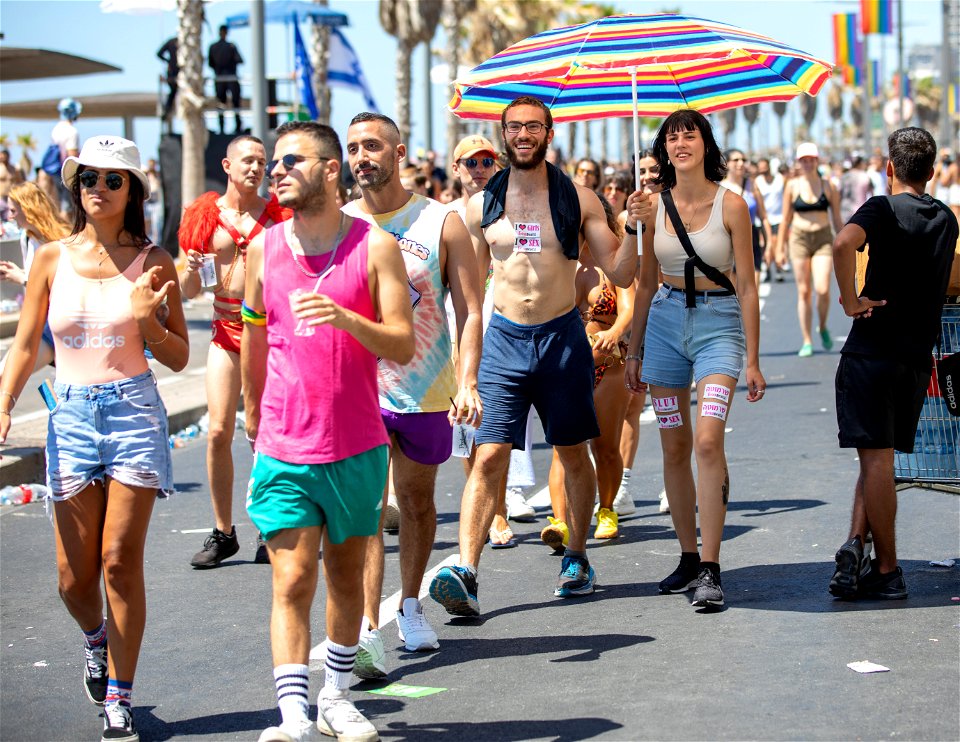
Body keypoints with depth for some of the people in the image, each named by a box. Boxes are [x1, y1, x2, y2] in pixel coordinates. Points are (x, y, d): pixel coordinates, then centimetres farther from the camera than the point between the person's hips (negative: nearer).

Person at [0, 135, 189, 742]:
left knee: (121, 562, -5)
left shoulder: (153, 262, 0)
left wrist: (148, 322, -15)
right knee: (74, 575, 3)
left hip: (134, 409, -2)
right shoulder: (52, 258, 4)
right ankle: (95, 638, 37)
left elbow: (179, 358, 4)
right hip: (72, 413, 2)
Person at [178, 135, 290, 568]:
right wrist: (192, 270, -12)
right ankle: (223, 532, 6)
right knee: (218, 431, -5)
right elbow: (188, 292, 9)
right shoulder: (205, 215, 6)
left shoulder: (278, 215, 3)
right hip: (226, 330, 1)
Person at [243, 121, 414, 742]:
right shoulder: (263, 249, 3)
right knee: (293, 581, -7)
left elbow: (403, 346, -8)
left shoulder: (375, 246, -4)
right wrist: (255, 422, 23)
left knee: (347, 574, 13)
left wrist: (345, 317, -25)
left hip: (357, 447, 0)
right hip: (284, 449, 0)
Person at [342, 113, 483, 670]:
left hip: (426, 392, 0)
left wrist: (467, 383, -16)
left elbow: (470, 311, -4)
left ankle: (410, 605, 35)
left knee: (417, 503, 15)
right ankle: (367, 630, -19)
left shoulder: (441, 223, -2)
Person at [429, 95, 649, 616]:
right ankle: (464, 572, -16)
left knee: (573, 455, 11)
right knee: (488, 457, -10)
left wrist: (634, 227, -15)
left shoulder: (578, 199, 2)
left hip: (562, 337, 0)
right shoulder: (482, 205, 5)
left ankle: (576, 559, 28)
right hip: (503, 338, 0)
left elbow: (620, 275, 1)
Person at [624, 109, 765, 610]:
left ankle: (710, 570, -16)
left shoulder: (731, 205, -6)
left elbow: (747, 287, -4)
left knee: (707, 441, -17)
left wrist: (753, 361, -7)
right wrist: (634, 350, 13)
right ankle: (689, 557, 16)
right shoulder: (655, 205, 5)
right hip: (665, 321, 4)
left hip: (719, 322, -4)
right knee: (674, 448, 5)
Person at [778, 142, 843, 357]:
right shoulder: (792, 186, 3)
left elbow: (837, 220, 9)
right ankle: (807, 341, 10)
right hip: (799, 238, 0)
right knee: (804, 291, 2)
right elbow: (786, 219, 7)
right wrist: (780, 249, 6)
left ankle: (823, 328, 14)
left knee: (822, 289, -14)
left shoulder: (828, 187, 3)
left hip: (823, 238, 0)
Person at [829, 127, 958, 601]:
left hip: (873, 347, -5)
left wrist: (850, 300, -18)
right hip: (919, 354, 5)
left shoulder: (883, 208, -6)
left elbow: (843, 243, -27)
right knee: (878, 458, 13)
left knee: (876, 459, -3)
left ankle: (887, 571, -2)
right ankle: (857, 542, -2)